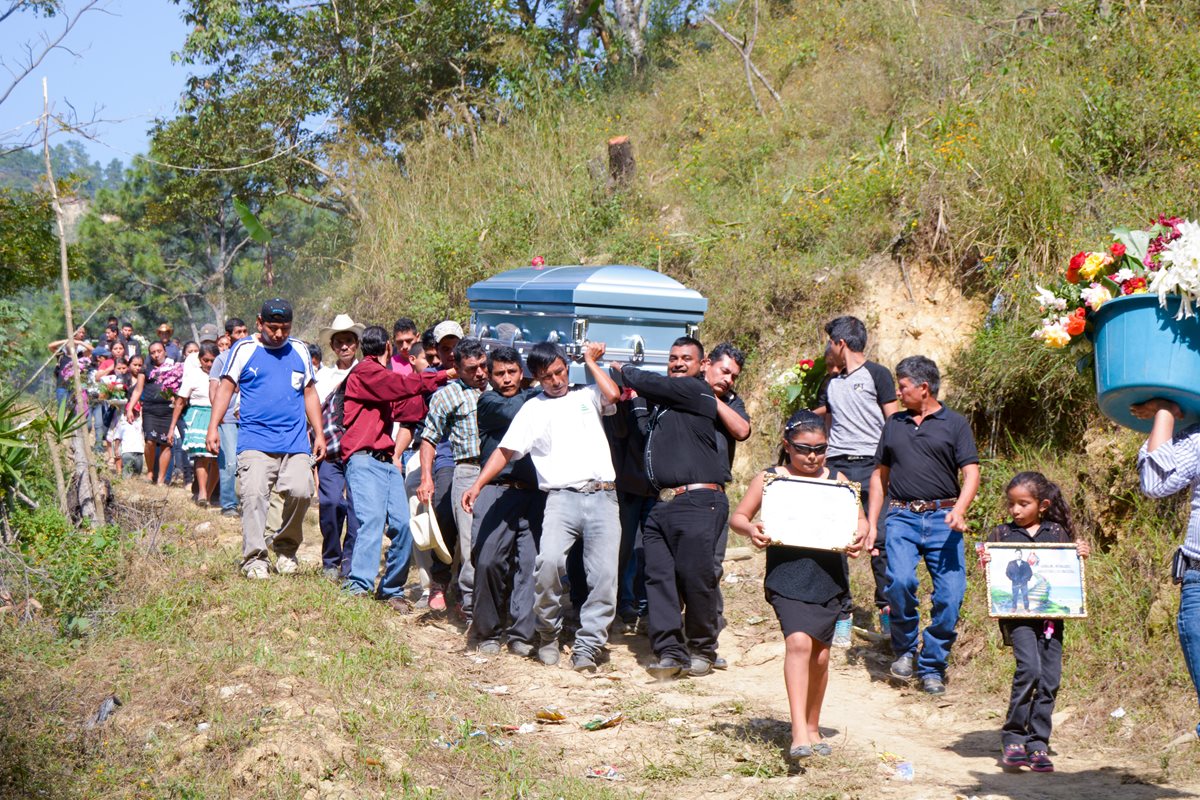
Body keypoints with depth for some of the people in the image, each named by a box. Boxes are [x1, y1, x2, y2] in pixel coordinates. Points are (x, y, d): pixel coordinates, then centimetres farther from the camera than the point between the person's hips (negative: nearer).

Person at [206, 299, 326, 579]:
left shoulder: (299, 350, 16)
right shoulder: (244, 349, 6)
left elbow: (310, 393, 21)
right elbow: (226, 387, 5)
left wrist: (319, 433, 16)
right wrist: (213, 426, -5)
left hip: (295, 441, 2)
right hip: (255, 440, -2)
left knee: (300, 491, -14)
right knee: (254, 494, -14)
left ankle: (286, 548, 8)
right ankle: (255, 559, -6)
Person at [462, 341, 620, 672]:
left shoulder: (587, 397, 19)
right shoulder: (533, 409, 17)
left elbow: (613, 394, -2)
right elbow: (505, 450, 12)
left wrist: (590, 361, 11)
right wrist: (478, 485, 0)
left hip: (602, 496, 1)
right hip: (562, 497, -1)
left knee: (605, 575, -9)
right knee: (549, 560, -23)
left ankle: (588, 646, 0)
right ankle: (548, 635, -3)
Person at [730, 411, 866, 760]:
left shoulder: (836, 479, 9)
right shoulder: (768, 479, 3)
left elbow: (860, 519, 13)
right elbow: (737, 516, 4)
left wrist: (858, 537, -10)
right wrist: (750, 529, -18)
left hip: (828, 578, 3)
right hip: (786, 577, -3)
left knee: (820, 655, 10)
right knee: (799, 642, -21)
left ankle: (812, 728, 29)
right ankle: (799, 733, -23)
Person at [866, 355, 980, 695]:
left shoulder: (954, 424, 8)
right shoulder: (894, 424, 18)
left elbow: (971, 474, 0)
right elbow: (880, 475, 22)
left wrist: (959, 510, -18)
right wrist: (872, 523, 14)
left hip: (942, 518, -1)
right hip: (901, 517, 1)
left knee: (950, 595, -8)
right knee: (900, 581, -23)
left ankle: (932, 667, 7)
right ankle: (904, 649, 0)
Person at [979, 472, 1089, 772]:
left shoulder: (1057, 533, 11)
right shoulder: (1001, 533, 7)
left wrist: (1081, 555, -2)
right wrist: (984, 564, -13)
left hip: (1051, 614, 3)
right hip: (1016, 613, -3)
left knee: (1050, 678, -1)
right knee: (1030, 668, -19)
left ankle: (1038, 744, 10)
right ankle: (1013, 737, -5)